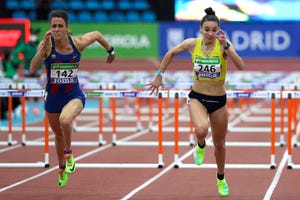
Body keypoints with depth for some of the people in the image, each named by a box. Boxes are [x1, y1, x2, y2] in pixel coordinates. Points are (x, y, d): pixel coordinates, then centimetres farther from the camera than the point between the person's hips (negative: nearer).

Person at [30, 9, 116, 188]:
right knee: (58, 135, 20)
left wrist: (111, 51, 20)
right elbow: (33, 69, -31)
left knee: (65, 120, -34)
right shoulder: (46, 45, -17)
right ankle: (62, 168, 49)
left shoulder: (78, 43, -15)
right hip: (53, 97, 2)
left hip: (74, 95, -2)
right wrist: (44, 47, -41)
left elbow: (97, 34, 7)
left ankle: (68, 153, -4)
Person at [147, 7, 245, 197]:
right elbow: (171, 53, 8)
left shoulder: (224, 45, -15)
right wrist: (159, 75, 10)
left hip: (219, 101, 0)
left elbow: (241, 66, -30)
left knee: (219, 144, 16)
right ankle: (200, 146, 5)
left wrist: (226, 46, -39)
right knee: (201, 130, -33)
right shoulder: (192, 44, -10)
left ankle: (221, 179, 43)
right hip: (197, 98, 0)